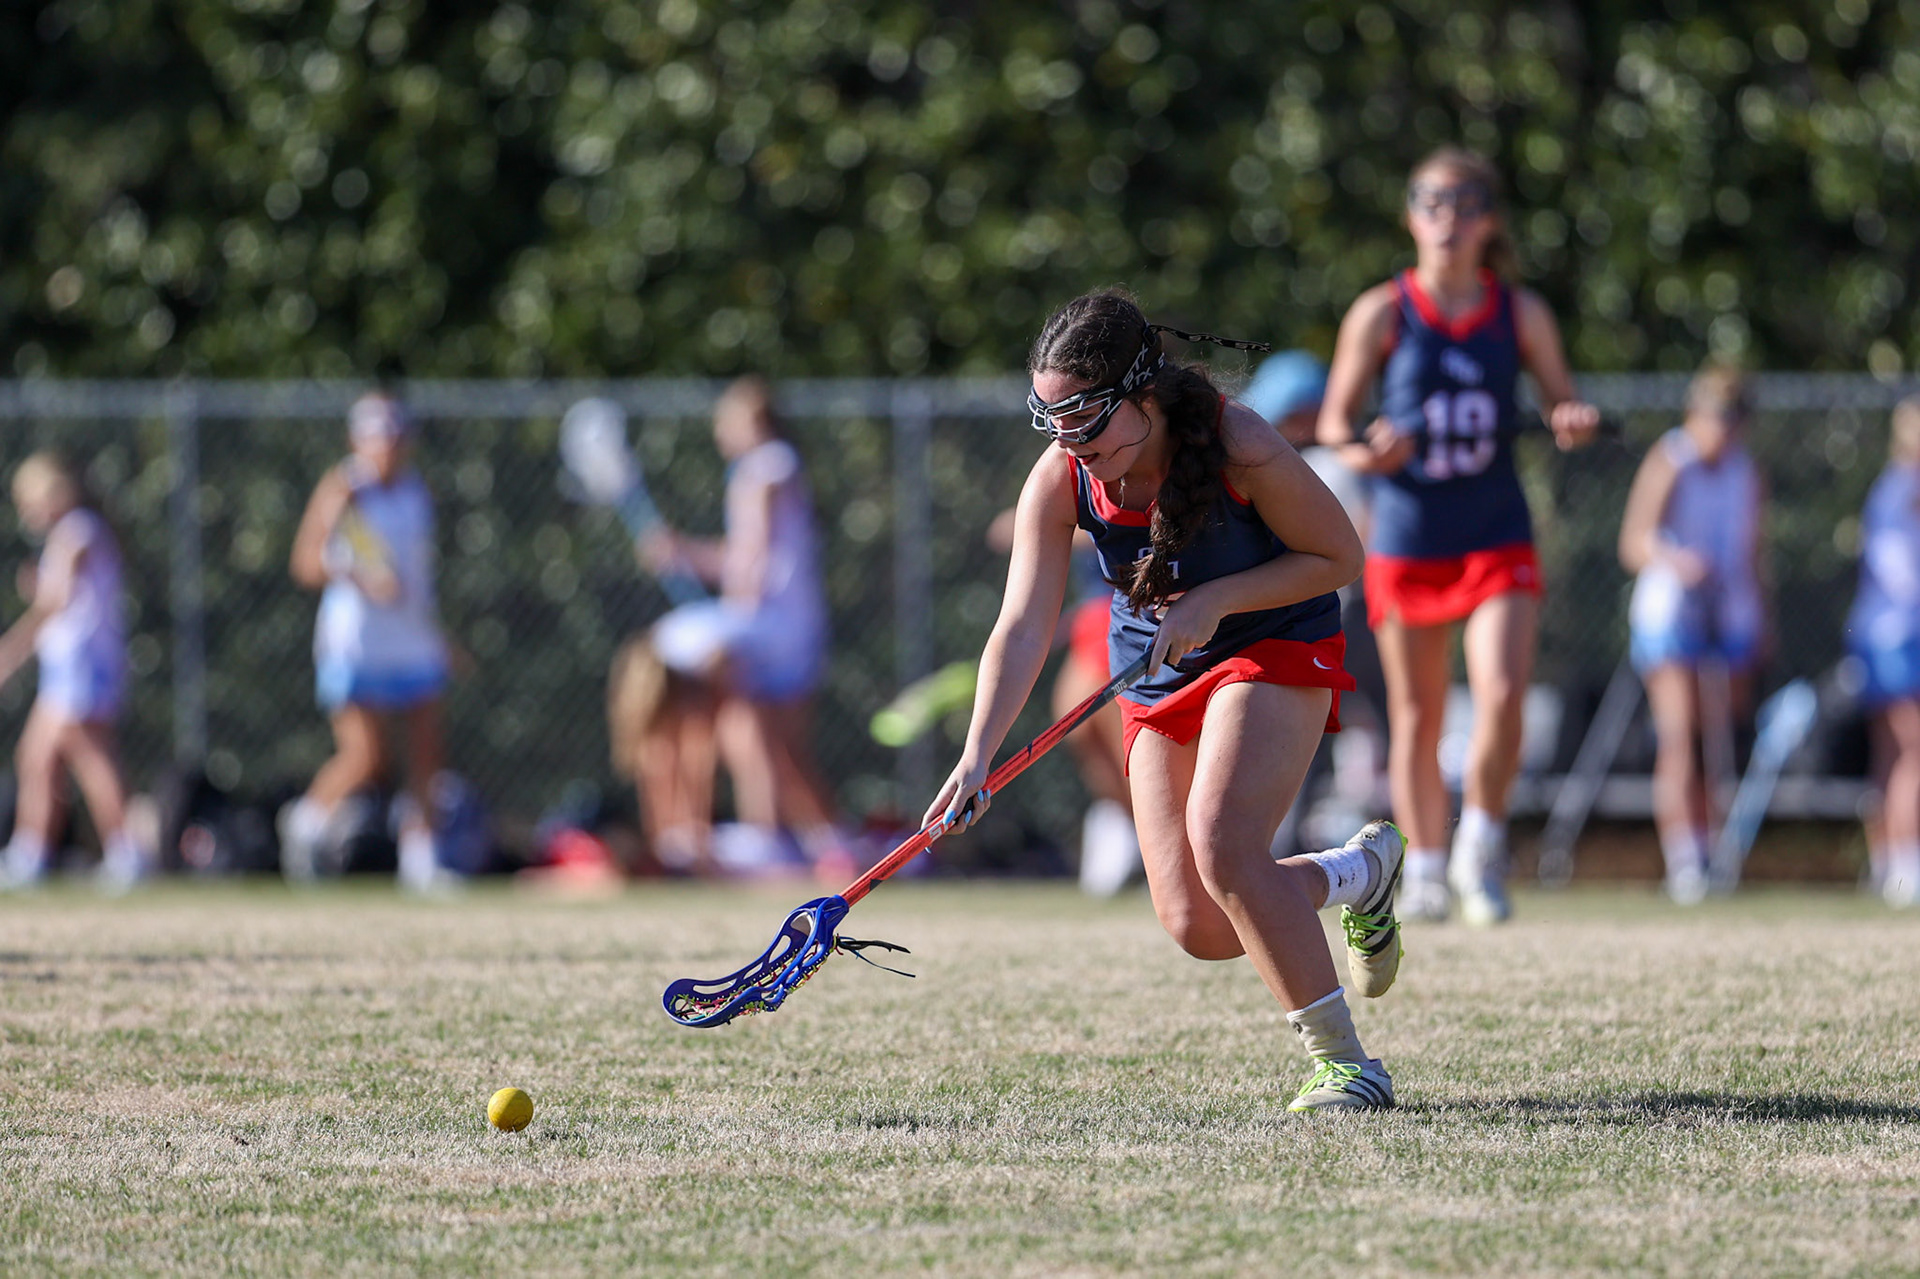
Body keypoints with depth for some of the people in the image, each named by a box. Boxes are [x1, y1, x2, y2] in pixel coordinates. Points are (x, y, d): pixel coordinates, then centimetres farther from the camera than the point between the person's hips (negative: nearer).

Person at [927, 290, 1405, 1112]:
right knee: (1199, 929, -4)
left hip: (1275, 648, -5)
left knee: (1221, 849, -27)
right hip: (1157, 678, 5)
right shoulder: (1059, 482, -17)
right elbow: (1022, 628, -22)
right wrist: (977, 756, -35)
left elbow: (1337, 557, -15)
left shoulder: (1236, 446, -27)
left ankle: (1344, 1062, -15)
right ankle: (1361, 872, 27)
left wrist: (1215, 601, -26)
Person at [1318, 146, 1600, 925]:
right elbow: (1335, 418, 2)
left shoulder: (1521, 315, 2)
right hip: (1406, 539, 0)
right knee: (1416, 718, 7)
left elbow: (1559, 403, 10)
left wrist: (1574, 424, -13)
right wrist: (1364, 452, -20)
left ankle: (1482, 851, 2)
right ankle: (1424, 869, 22)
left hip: (1498, 540, 0)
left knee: (1502, 696, -17)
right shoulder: (1382, 314, -2)